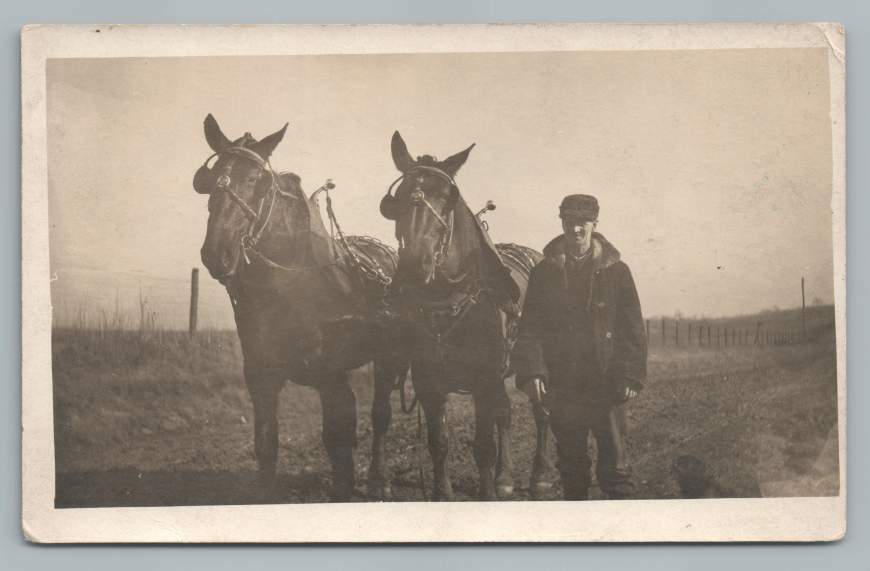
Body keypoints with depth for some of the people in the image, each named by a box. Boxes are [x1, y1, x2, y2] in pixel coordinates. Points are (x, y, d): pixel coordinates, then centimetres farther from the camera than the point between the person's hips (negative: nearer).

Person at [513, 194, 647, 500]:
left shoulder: (616, 271, 2)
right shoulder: (544, 272, 5)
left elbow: (633, 329, 2)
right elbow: (530, 327, 2)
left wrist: (631, 377, -7)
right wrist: (531, 372, -11)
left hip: (606, 382, -2)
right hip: (561, 385, 2)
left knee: (614, 460, 0)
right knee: (570, 460, 11)